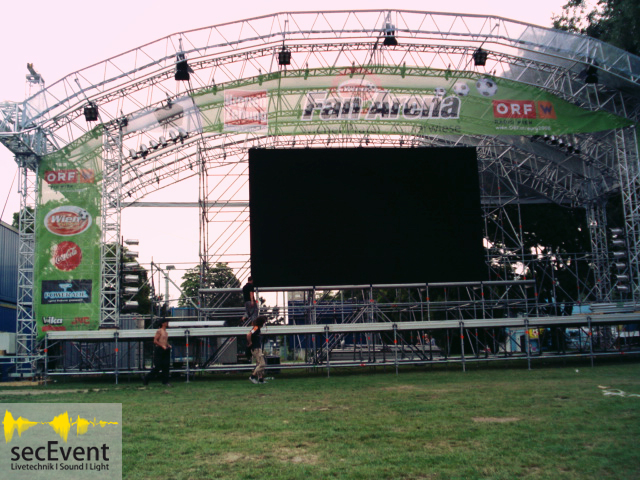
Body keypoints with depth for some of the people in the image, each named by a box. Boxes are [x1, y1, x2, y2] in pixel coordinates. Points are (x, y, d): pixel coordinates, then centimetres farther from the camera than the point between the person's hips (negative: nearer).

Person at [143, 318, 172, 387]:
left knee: (166, 366, 3)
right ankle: (146, 378, 9)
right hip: (159, 350, -8)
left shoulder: (166, 332, 16)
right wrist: (162, 346, -20)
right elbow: (155, 341, -14)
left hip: (165, 350, 8)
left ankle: (165, 382, 5)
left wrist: (168, 345, 8)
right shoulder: (159, 331, -9)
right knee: (157, 367, -5)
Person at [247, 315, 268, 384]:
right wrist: (250, 343, -16)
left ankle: (260, 378, 12)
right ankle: (252, 376, -7)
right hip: (256, 349, -10)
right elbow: (248, 335, -28)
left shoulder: (258, 328, 15)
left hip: (258, 348, 10)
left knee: (259, 364, 11)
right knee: (262, 364, -12)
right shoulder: (256, 328, -15)